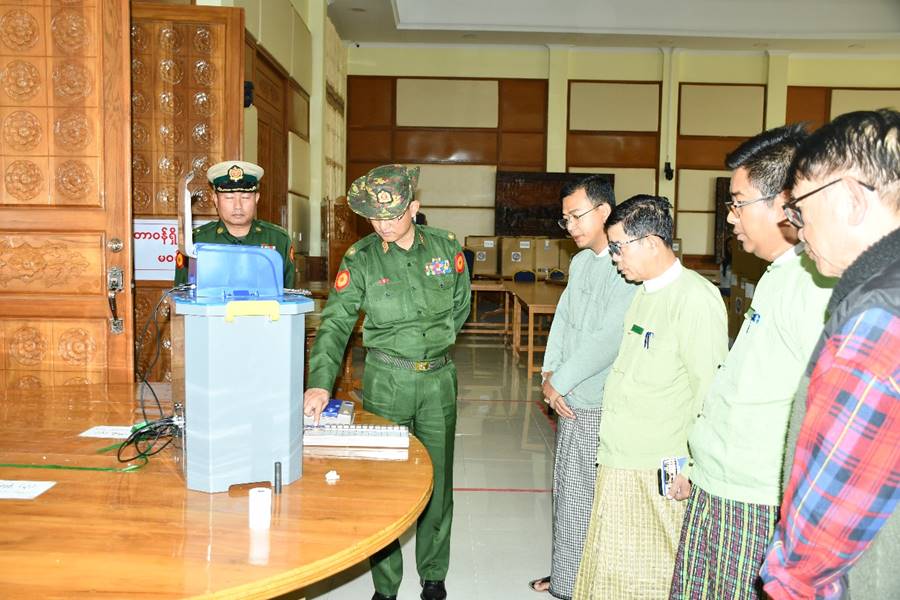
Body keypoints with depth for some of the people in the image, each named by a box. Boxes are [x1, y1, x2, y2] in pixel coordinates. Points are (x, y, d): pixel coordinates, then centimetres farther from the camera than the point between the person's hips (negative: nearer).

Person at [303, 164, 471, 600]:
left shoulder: (446, 248, -1)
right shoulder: (360, 258, -7)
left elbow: (460, 306, 14)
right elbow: (335, 322, -15)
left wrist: (433, 342, 8)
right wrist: (321, 383, -27)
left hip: (439, 378, 2)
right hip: (385, 380, -1)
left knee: (437, 482, 12)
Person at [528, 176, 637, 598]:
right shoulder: (580, 262, 12)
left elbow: (608, 340, -21)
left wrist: (558, 381, -12)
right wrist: (549, 376, 1)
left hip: (602, 406, -8)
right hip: (569, 401, 8)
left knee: (593, 499, 3)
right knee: (566, 492, 18)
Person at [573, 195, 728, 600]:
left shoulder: (695, 299, -17)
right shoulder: (645, 291, 11)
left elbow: (709, 389, -19)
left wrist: (686, 462, -17)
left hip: (658, 469, -8)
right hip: (621, 459, 8)